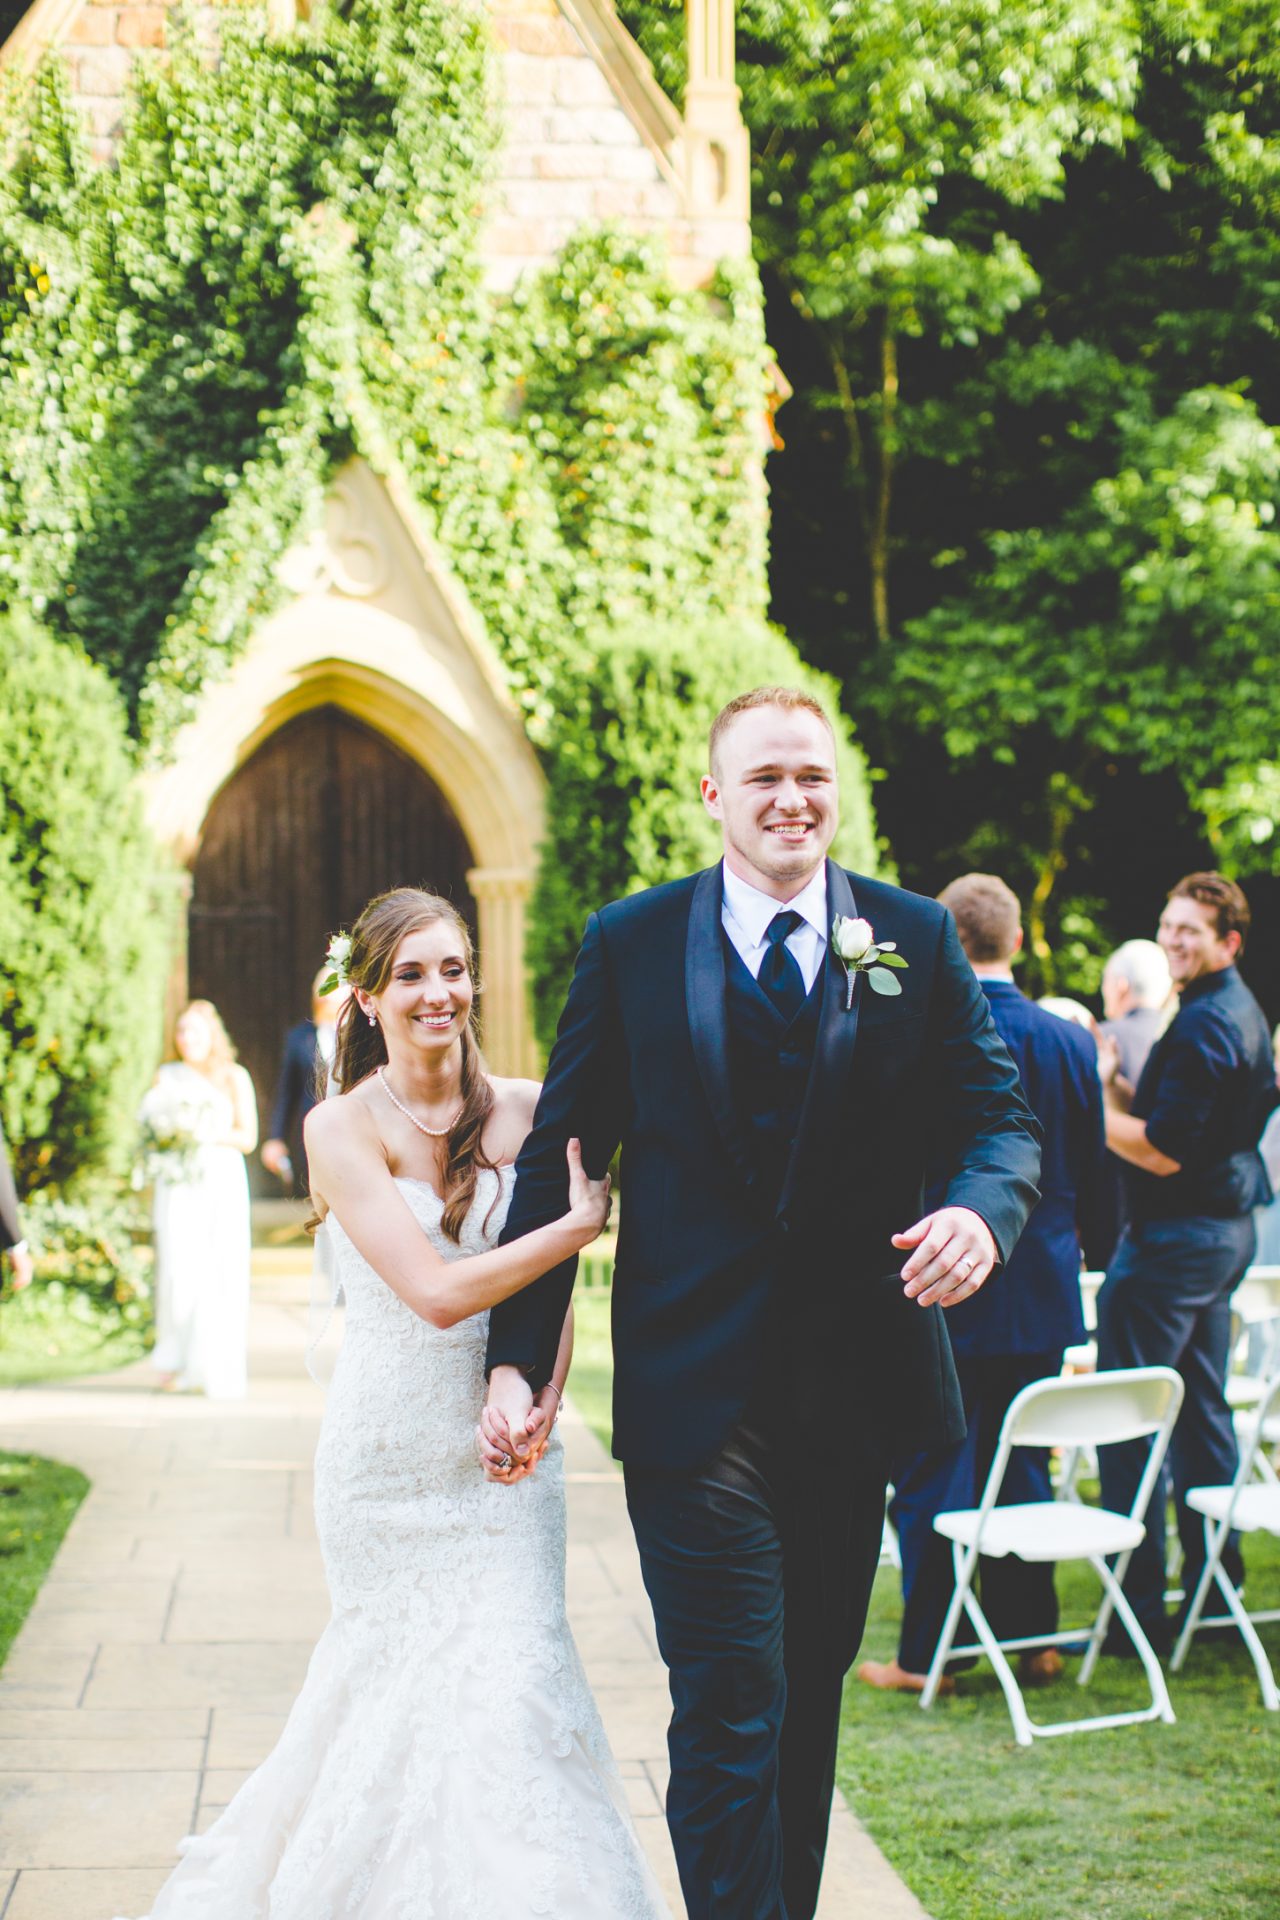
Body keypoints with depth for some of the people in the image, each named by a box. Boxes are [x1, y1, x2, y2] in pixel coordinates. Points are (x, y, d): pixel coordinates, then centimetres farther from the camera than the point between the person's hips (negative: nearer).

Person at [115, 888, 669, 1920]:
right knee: (404, 1678, 6)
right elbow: (440, 1293, -19)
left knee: (511, 1672, -5)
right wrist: (582, 1223, -15)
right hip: (390, 1456, -2)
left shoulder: (526, 1110, 1)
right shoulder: (345, 1127, -10)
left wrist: (540, 1397, -14)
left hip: (503, 1448, 2)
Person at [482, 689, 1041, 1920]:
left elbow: (998, 1117, 4)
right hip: (694, 1393, -3)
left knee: (809, 1699, 16)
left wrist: (981, 1209, -20)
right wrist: (516, 1357, -5)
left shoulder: (915, 939, 5)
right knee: (730, 1715, -7)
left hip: (854, 1389, 3)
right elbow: (558, 1155, 2)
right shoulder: (630, 942, 1)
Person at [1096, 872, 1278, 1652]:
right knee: (1201, 1411, 17)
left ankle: (1139, 1609, -7)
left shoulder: (1204, 1025, -18)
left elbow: (1164, 1152, -22)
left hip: (1176, 1237, -11)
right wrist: (1115, 1083, 5)